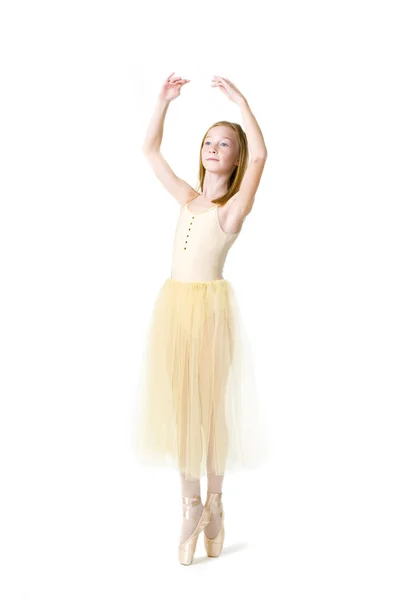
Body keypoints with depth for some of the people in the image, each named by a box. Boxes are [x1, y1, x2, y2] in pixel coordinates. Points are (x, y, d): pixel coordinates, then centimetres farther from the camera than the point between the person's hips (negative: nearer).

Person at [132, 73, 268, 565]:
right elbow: (150, 151, 17)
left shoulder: (235, 205, -3)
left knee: (210, 401, 4)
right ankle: (191, 503, 19)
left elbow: (259, 155, -19)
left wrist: (240, 101, -14)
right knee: (178, 401, 6)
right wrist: (163, 102, 10)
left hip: (211, 305, -5)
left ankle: (214, 501, 22)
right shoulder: (189, 199, 14)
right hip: (173, 302, 5)